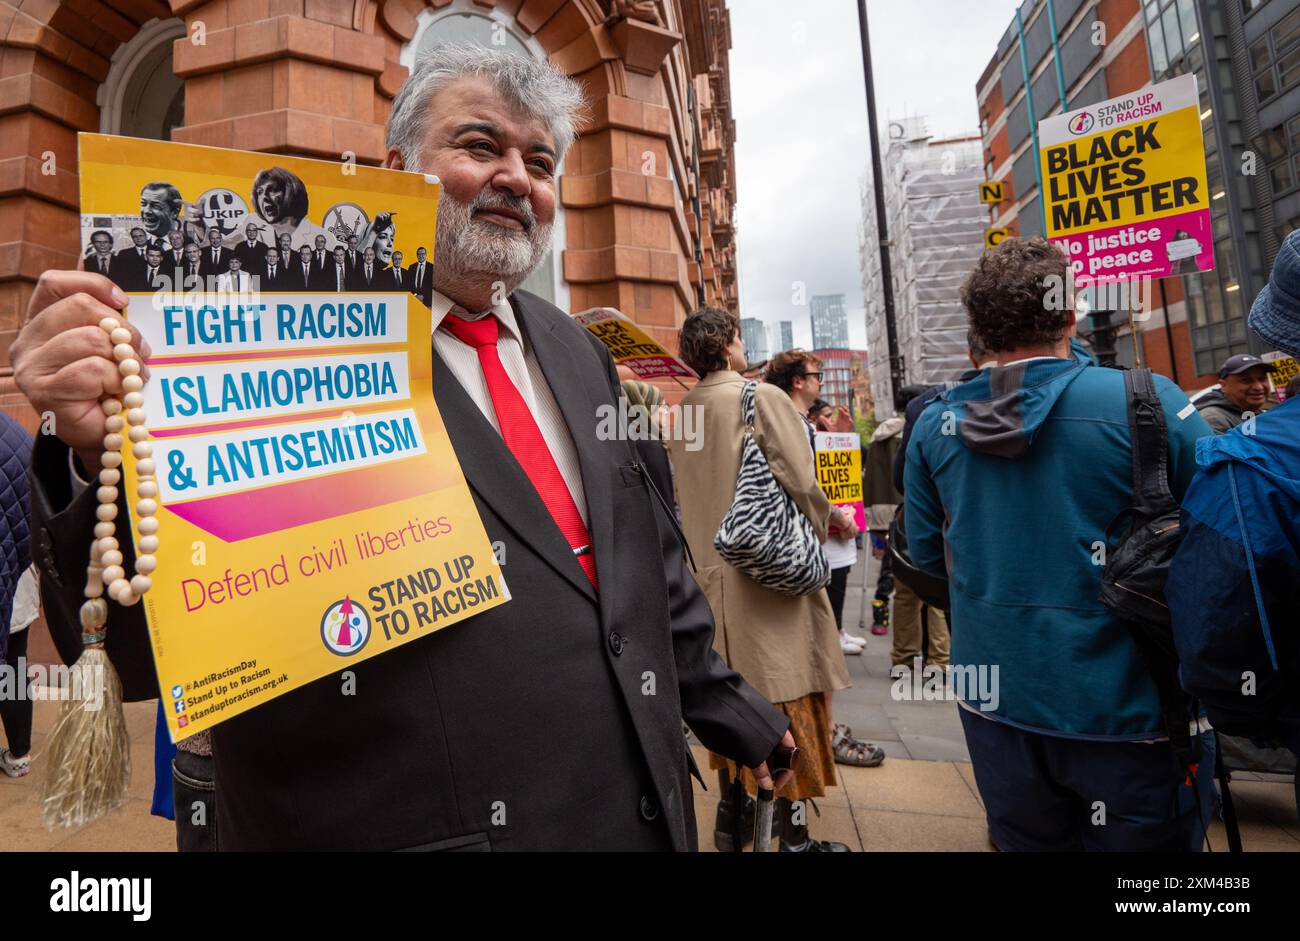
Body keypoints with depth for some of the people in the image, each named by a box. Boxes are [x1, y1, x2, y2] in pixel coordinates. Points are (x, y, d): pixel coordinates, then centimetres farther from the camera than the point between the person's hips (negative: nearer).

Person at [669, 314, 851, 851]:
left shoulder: (683, 411, 6)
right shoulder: (762, 397, -12)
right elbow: (799, 483, -16)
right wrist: (832, 518, 2)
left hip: (711, 575, 7)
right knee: (786, 699, 5)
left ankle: (731, 815, 31)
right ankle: (792, 835, 17)